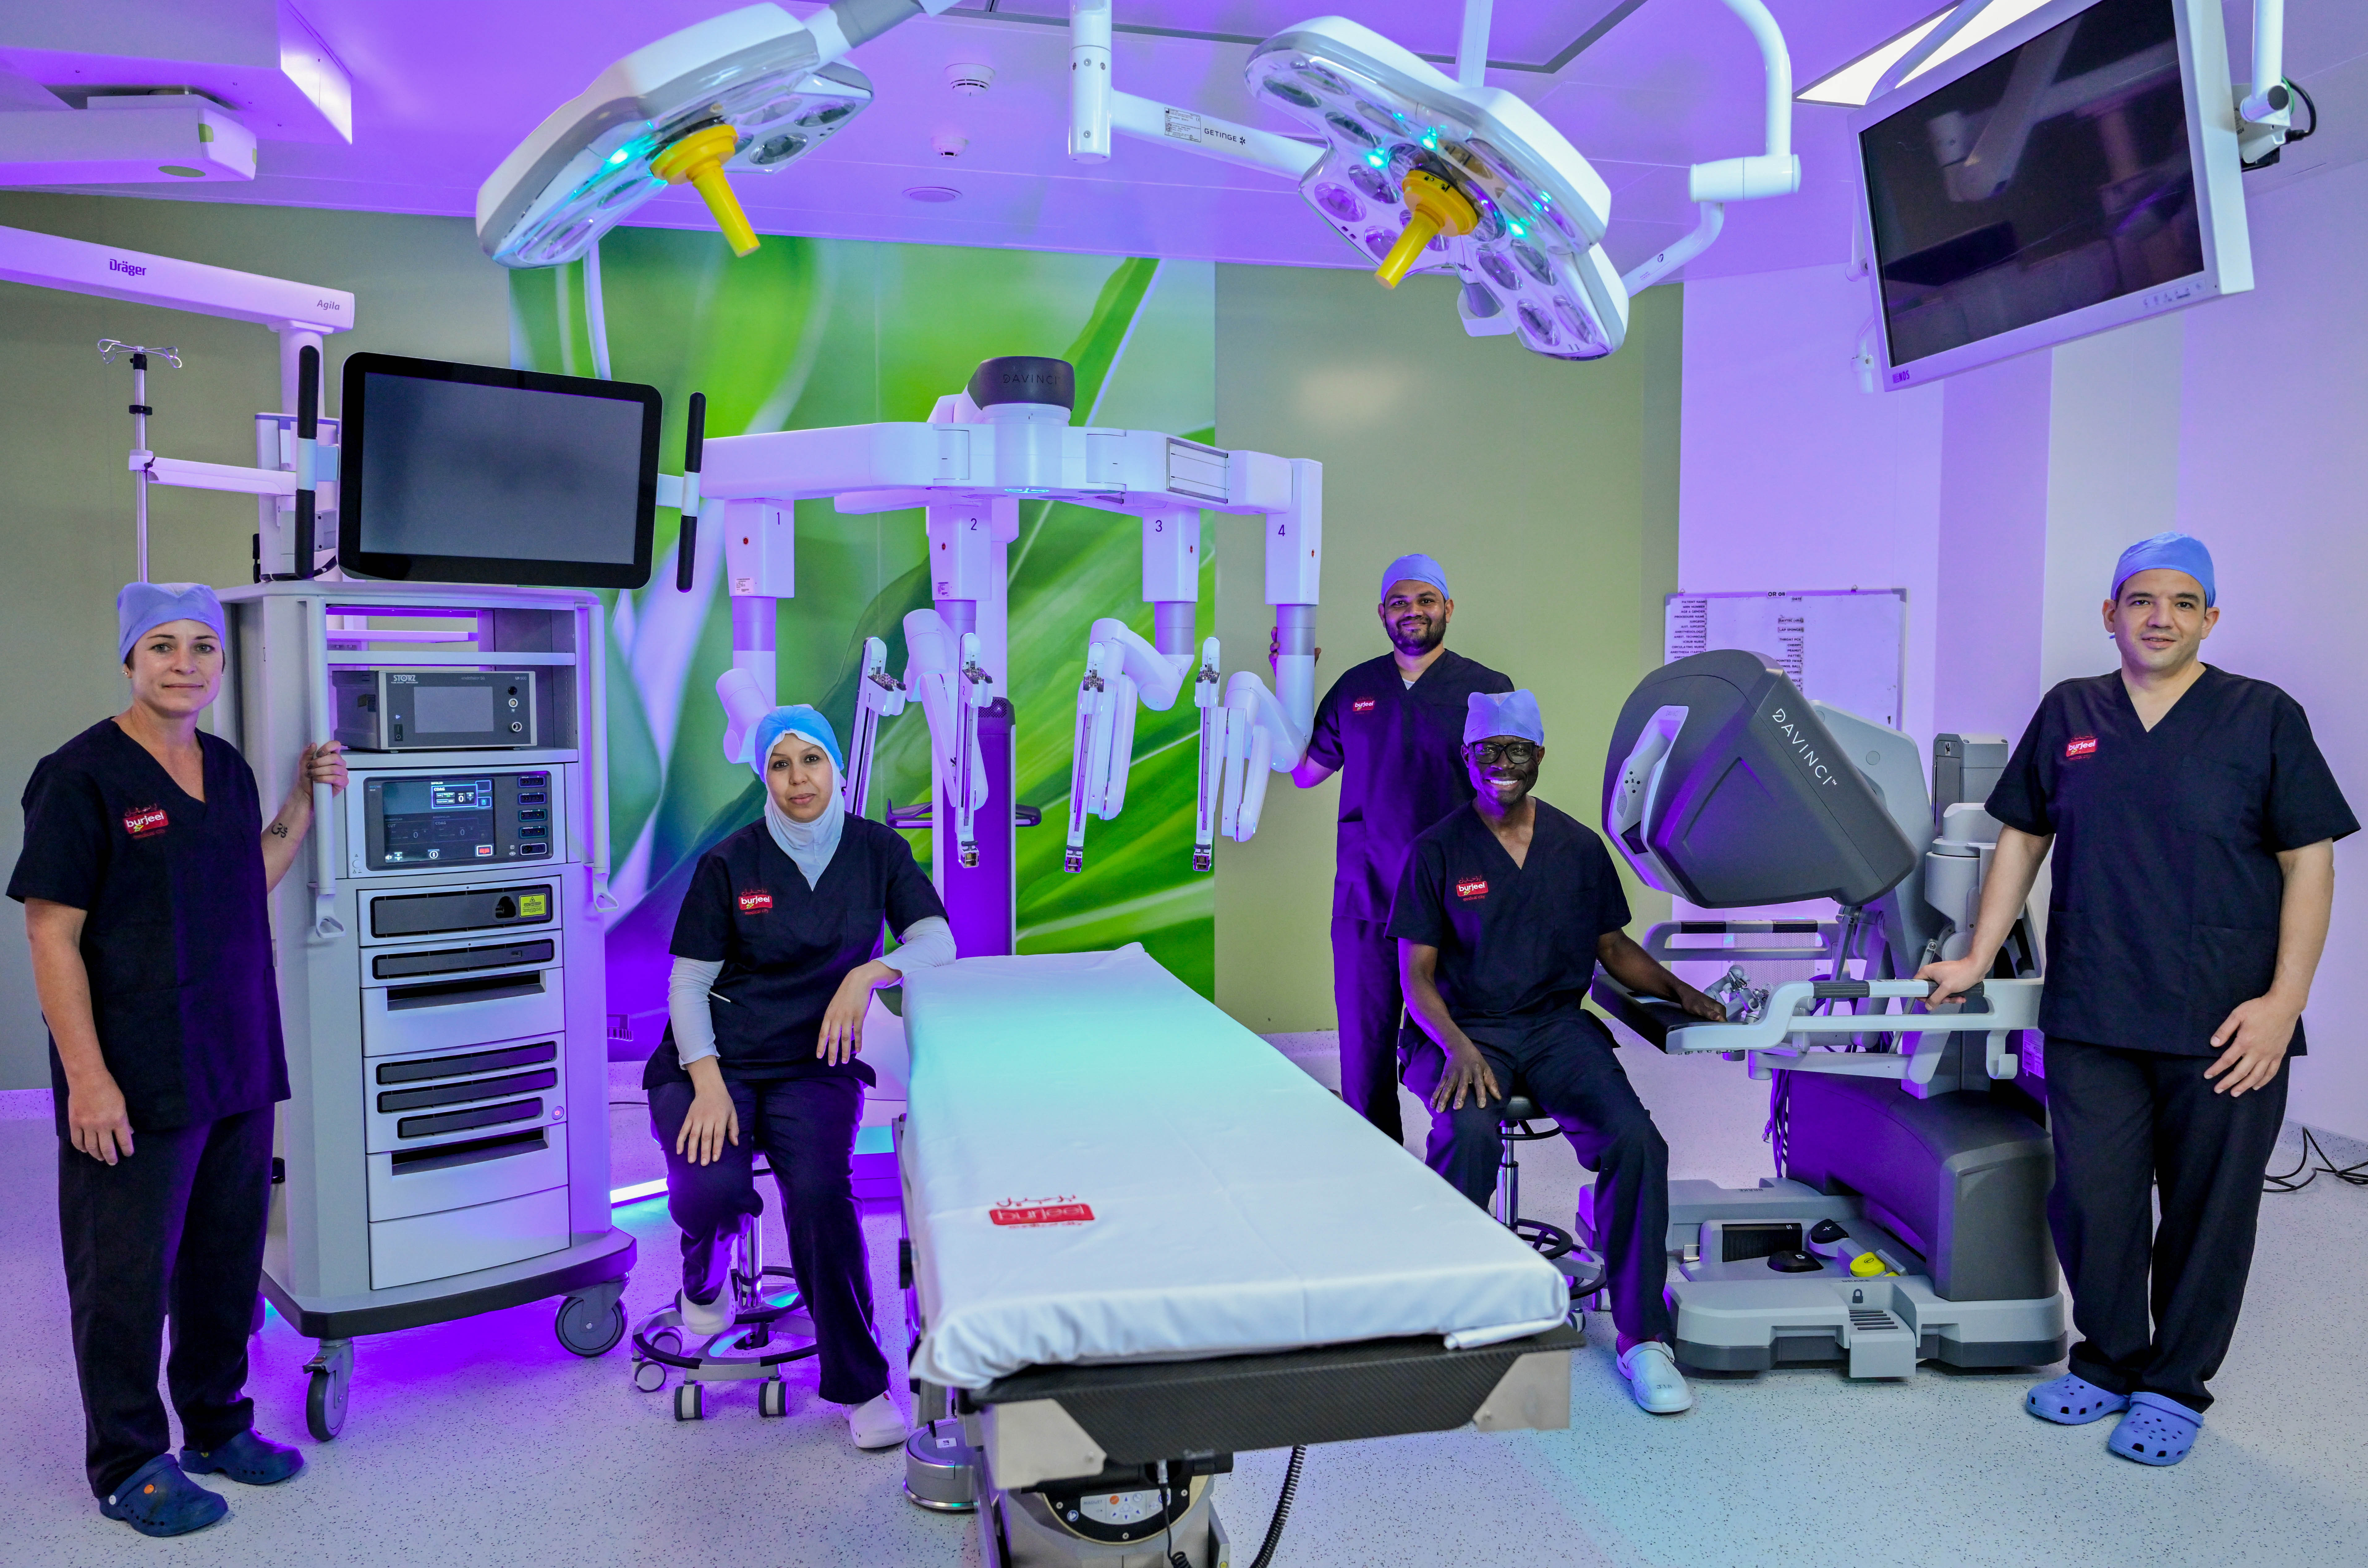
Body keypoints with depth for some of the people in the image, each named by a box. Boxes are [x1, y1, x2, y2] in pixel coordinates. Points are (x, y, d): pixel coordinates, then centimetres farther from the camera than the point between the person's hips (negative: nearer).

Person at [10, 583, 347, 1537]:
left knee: (228, 1257, 17)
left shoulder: (227, 769, 9)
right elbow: (52, 934, -14)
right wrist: (86, 1077, -19)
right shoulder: (82, 776, -12)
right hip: (134, 1088, -7)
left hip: (238, 1071, 7)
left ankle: (215, 1424, 35)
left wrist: (304, 800, 9)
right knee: (127, 1273, 7)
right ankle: (128, 1466, 23)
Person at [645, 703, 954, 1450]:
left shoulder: (878, 851, 4)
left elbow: (938, 942, -4)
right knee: (713, 1188, -27)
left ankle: (859, 1385, -9)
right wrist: (708, 1083, -16)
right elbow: (687, 982, -2)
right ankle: (705, 1278, 14)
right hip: (714, 1060, 0)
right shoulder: (728, 864, -1)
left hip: (814, 1064, 0)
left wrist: (867, 975, -22)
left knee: (820, 1192, -27)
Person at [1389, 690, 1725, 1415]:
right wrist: (1458, 1048, -19)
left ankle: (1643, 1338, -8)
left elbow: (1615, 948, 20)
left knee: (1636, 1141, -23)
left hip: (1558, 1024, 3)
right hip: (1466, 1029, -2)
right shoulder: (1437, 852, 0)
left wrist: (1680, 991, 3)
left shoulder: (1580, 848, 9)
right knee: (1469, 1133, -33)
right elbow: (1416, 976, -2)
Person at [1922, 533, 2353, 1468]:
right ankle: (2107, 1364, 28)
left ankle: (2174, 1387, 25)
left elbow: (2309, 863, -2)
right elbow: (2022, 839, 14)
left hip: (2226, 1028, -2)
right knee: (2091, 1199, 7)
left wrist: (2284, 1000, -10)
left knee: (2207, 1212, 8)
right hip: (2091, 1020, 2)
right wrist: (1978, 959, 9)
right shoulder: (2068, 715, 8)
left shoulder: (2264, 717, 0)